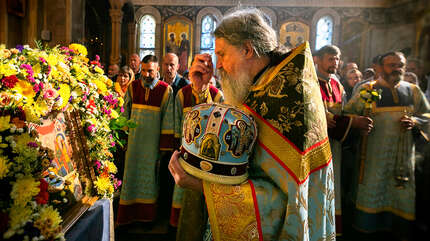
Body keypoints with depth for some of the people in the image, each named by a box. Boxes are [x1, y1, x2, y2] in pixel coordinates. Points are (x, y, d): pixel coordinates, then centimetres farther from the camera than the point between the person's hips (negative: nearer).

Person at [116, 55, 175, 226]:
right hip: (134, 139, 3)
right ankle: (127, 214, 23)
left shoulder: (166, 90, -8)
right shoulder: (133, 87, 0)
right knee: (132, 171, 9)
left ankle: (147, 214, 24)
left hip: (152, 141, -2)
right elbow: (125, 113, 6)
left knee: (150, 172, 8)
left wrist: (165, 145, -8)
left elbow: (168, 120, -7)